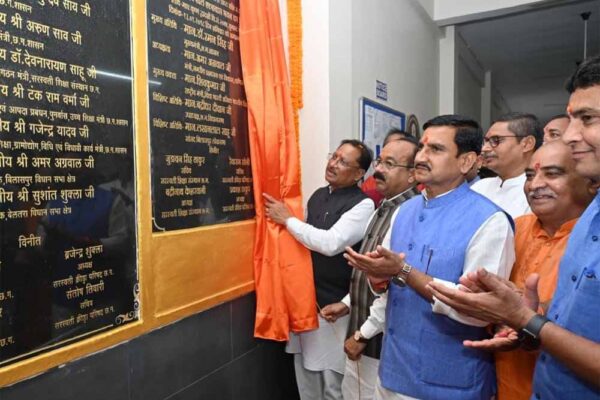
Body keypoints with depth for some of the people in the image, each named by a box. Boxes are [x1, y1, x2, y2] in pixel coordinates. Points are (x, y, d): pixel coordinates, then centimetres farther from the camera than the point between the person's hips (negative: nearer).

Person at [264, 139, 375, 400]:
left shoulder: (362, 205, -14)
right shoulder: (318, 195, 9)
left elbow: (330, 243, -25)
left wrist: (287, 219, -18)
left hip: (333, 305, -6)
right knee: (305, 373, 20)